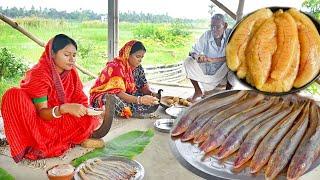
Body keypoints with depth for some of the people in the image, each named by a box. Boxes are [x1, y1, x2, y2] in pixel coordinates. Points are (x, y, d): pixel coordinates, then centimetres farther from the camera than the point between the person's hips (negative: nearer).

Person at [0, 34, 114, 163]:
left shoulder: (71, 73, -3)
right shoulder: (38, 74, -20)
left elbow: (80, 100, -6)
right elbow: (42, 112, -24)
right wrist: (64, 108, -44)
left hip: (61, 122, 4)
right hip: (40, 123, -3)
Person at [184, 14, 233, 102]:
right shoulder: (206, 35, -12)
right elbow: (193, 51, -10)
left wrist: (213, 60, -36)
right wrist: (197, 57, -36)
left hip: (222, 74, -2)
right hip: (207, 71, 2)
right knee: (188, 61, -17)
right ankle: (198, 91, 2)